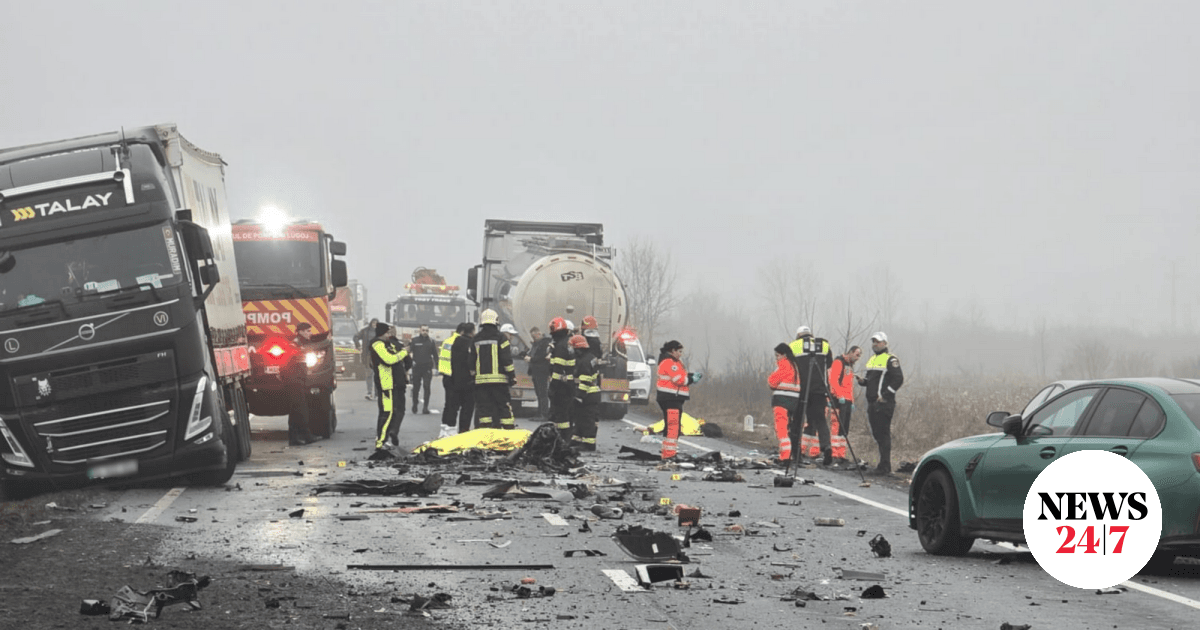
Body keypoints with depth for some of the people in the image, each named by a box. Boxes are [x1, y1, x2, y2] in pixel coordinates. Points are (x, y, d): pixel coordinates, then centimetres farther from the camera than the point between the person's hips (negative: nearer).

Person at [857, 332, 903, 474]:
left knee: (883, 433, -10)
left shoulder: (890, 359, -6)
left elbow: (898, 379, -14)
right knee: (876, 433, 10)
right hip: (872, 402, 9)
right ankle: (884, 464, 17)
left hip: (884, 403, -9)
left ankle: (885, 466, -9)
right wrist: (863, 381, 5)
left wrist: (885, 395, -17)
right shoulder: (872, 359, 21)